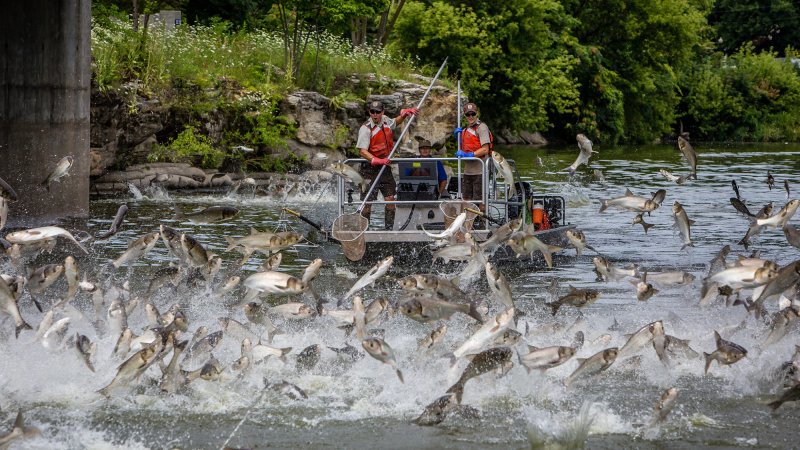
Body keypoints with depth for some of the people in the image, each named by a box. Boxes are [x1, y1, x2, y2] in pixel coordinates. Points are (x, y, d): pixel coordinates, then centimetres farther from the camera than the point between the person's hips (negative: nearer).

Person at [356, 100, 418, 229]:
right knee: (368, 202, -8)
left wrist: (404, 113, 18)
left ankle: (389, 229, 8)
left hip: (385, 167, 6)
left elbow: (395, 122, 34)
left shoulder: (385, 121, 7)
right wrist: (377, 160, -35)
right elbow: (362, 151, -22)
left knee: (390, 199, 1)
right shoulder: (366, 128, -14)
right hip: (371, 169, -6)